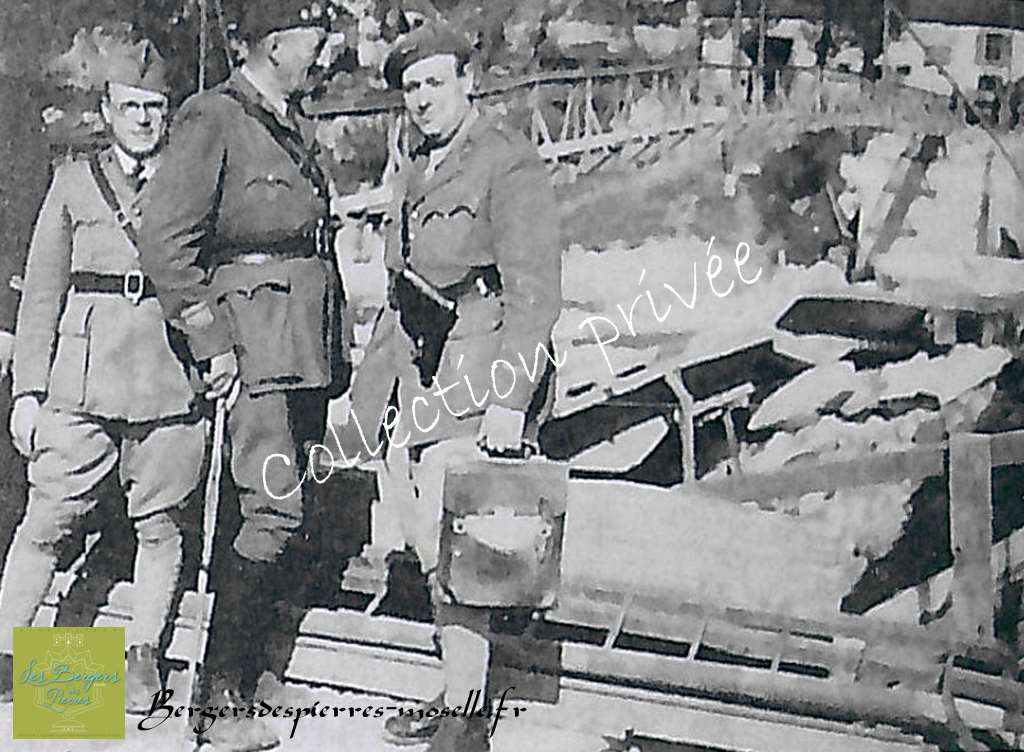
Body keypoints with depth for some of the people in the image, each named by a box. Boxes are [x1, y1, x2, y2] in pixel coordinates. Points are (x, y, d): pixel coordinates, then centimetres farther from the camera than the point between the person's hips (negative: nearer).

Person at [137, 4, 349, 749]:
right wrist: (211, 343, -15)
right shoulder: (212, 119, -6)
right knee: (275, 511, -15)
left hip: (308, 347, 9)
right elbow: (165, 244, -13)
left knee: (295, 518, 9)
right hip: (258, 343, -9)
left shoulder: (293, 125, 21)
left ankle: (270, 679, 20)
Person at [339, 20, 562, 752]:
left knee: (443, 534, -13)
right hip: (428, 371, 9)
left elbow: (535, 291, -16)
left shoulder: (509, 163, -9)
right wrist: (372, 391, 24)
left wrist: (509, 399, -23)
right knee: (432, 533, 10)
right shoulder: (416, 173, 17)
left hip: (483, 368, -9)